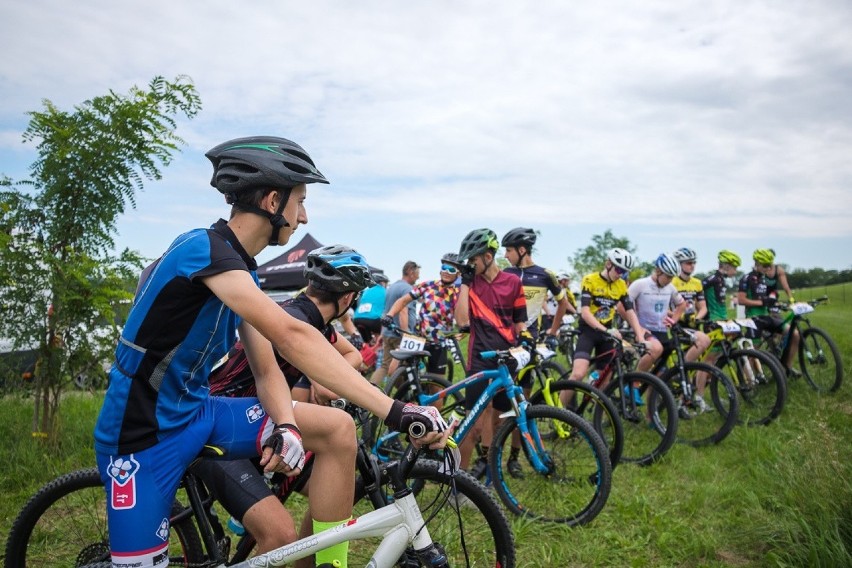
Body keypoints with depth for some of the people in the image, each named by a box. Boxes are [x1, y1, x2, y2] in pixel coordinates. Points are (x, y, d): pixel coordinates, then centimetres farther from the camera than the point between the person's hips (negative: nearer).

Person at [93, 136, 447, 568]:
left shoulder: (243, 272, 5)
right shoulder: (203, 248, -22)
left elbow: (267, 370, 2)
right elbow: (292, 337, -35)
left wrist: (287, 426, -20)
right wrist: (395, 412, -38)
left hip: (196, 413, 7)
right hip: (144, 433, -7)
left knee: (338, 428, -9)